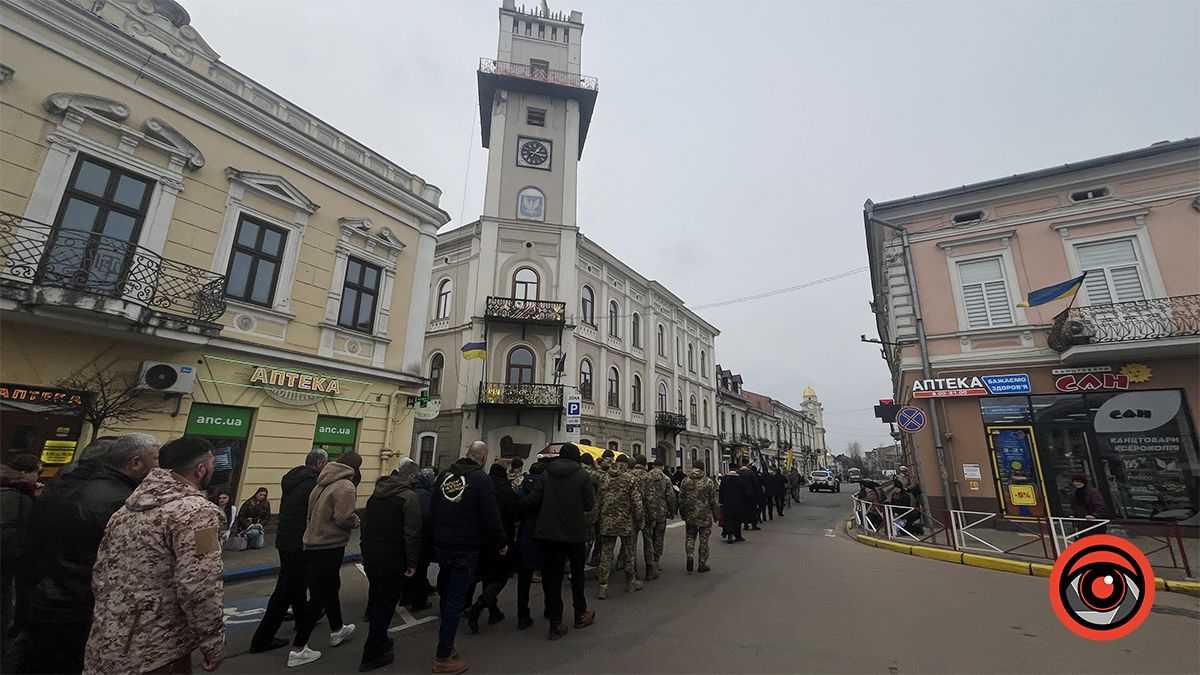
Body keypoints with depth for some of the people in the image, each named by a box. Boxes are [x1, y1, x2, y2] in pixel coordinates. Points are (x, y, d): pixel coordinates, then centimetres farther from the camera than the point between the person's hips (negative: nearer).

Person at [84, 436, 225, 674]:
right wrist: (213, 644, -12)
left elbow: (100, 575, 14)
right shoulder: (197, 511, -20)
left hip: (106, 647, 8)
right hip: (155, 654, -8)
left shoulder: (126, 509, 7)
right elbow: (199, 589, -25)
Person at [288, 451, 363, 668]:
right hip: (330, 546, -9)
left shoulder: (323, 483, 5)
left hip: (313, 543, 9)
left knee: (330, 586, 24)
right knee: (320, 596, 4)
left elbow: (312, 510, 10)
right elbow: (344, 518, -24)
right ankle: (297, 650, 11)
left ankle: (337, 630, 40)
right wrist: (356, 520, -5)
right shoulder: (346, 487, -19)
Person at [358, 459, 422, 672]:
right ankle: (372, 656, 13)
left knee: (375, 601, 22)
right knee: (385, 605, 5)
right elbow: (412, 533, -23)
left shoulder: (375, 494, 7)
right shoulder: (409, 497, -18)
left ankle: (379, 641, 38)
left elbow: (365, 525, 15)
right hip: (392, 562, -8)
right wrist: (413, 562, -14)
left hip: (371, 558, 8)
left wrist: (367, 551, 22)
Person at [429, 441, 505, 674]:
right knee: (455, 601, 2)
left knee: (446, 596, 20)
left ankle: (446, 646, 31)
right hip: (466, 549, -6)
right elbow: (491, 516, -14)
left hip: (442, 546, 6)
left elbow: (432, 512, 12)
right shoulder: (480, 479, -13)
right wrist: (501, 543, -1)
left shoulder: (445, 475, 6)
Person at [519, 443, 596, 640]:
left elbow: (532, 500, -9)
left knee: (552, 576, 10)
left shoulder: (546, 475, -3)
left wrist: (519, 504, 10)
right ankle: (580, 615, 32)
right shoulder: (582, 475, -9)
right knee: (577, 574, 19)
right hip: (575, 533, -1)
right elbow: (589, 505, -8)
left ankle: (556, 624, 12)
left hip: (550, 532, 1)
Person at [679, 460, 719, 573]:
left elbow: (681, 500, 4)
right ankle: (702, 563, 13)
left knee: (690, 536, 16)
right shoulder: (708, 481, -6)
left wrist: (683, 515, 14)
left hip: (690, 516, 2)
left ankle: (689, 555, -4)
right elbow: (713, 501, -2)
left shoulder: (685, 481, 0)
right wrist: (715, 515, 9)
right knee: (704, 540, 9)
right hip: (705, 516, -2)